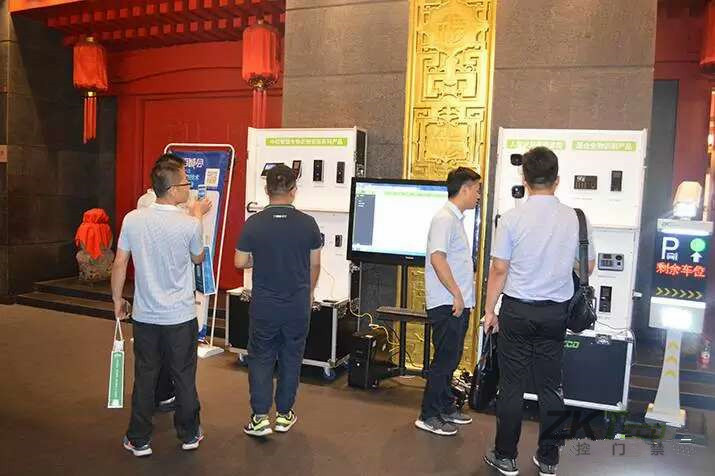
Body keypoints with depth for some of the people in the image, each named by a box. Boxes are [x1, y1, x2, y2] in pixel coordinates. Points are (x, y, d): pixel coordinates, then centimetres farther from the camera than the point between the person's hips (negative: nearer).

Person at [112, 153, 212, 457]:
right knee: (184, 377, 13)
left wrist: (117, 300, 14)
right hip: (181, 317, -2)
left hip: (145, 316, 2)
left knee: (144, 378, 14)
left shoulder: (132, 219, -8)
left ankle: (139, 440, 24)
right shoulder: (189, 224, -15)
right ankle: (189, 434, 28)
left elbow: (120, 264, -1)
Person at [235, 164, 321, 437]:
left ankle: (260, 417, 9)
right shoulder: (308, 223, -8)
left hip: (264, 305, -1)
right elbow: (315, 264, 1)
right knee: (291, 358, 14)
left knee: (260, 358, 13)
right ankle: (284, 415, 24)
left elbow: (240, 263, -4)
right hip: (298, 304, 1)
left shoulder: (254, 223, -10)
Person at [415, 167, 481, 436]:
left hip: (458, 303, 10)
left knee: (450, 359, 17)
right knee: (445, 360, -2)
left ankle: (446, 408, 30)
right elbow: (437, 257, -24)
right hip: (448, 304, -10)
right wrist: (457, 295, -21)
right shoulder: (445, 218, -14)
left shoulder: (456, 219, 16)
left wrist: (464, 298, 17)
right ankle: (429, 416, 9)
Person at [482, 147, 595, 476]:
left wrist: (489, 311, 1)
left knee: (512, 385, 7)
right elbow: (588, 267, 7)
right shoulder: (574, 218, -4)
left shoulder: (512, 218, -12)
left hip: (517, 310, -2)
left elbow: (499, 269, -9)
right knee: (550, 386, 13)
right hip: (555, 312, 3)